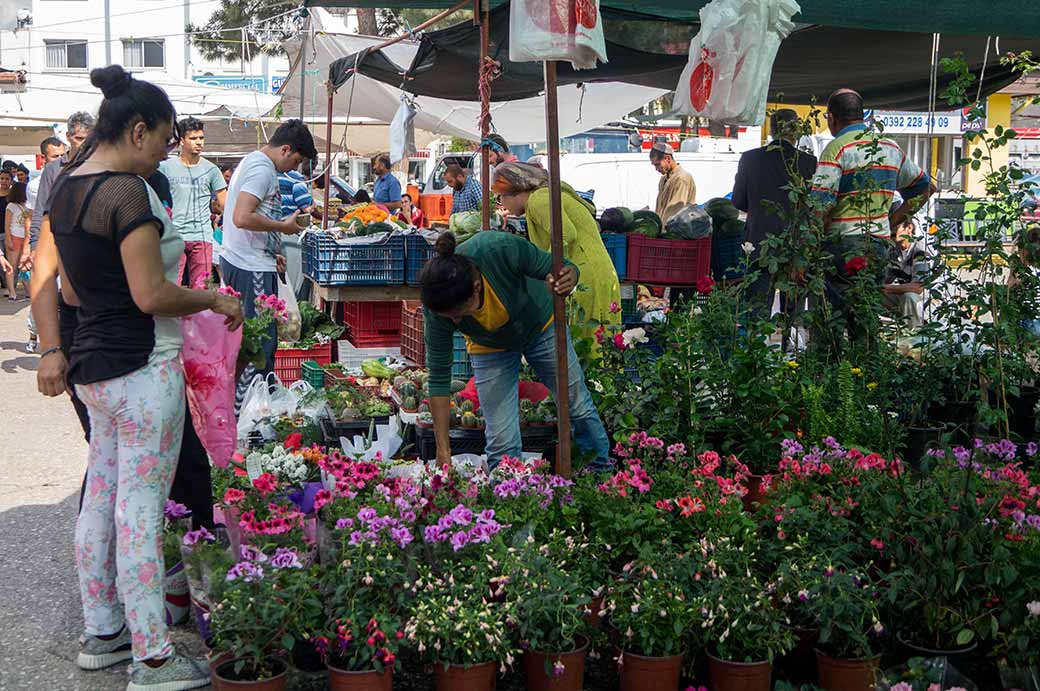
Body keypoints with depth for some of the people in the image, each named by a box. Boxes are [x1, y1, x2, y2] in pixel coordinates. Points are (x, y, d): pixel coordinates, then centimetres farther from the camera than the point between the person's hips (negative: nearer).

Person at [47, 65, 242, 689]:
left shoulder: (67, 188, 11)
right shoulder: (128, 192, -18)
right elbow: (152, 295, -21)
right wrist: (215, 299, -7)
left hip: (94, 366, 10)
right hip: (143, 367, -9)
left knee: (101, 498, 16)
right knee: (141, 508, -4)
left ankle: (102, 632, 28)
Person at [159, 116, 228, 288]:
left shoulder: (211, 169, 8)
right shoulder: (165, 167, 5)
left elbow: (225, 203, 10)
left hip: (202, 237, 1)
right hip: (173, 235, -1)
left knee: (201, 287, 0)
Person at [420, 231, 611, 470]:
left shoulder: (503, 249, -40)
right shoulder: (437, 306, -33)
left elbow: (562, 268, -23)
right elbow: (439, 377, -24)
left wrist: (568, 279, -48)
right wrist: (443, 450, -25)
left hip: (541, 325, 0)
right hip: (491, 349, 0)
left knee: (580, 408, 14)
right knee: (502, 443, -10)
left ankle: (604, 469, 38)